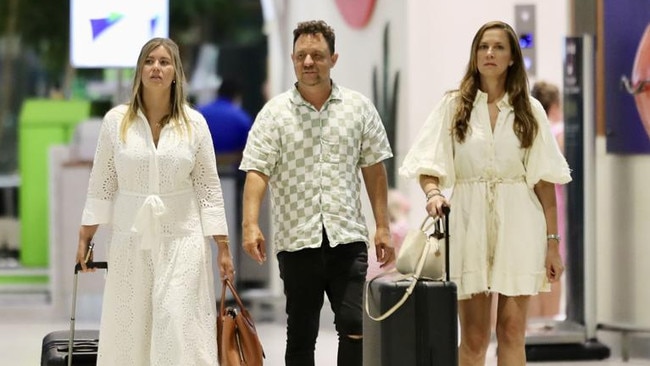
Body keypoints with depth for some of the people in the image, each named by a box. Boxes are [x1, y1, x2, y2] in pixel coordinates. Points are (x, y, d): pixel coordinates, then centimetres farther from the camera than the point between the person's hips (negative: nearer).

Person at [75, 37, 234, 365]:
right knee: (129, 329, 2)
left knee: (180, 330, -8)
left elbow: (209, 188, 2)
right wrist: (84, 238, 5)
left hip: (181, 239, -1)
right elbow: (101, 185, 6)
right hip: (130, 238, 1)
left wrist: (223, 247, 0)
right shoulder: (116, 120, 1)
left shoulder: (194, 123, 0)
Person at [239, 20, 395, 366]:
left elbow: (373, 169, 10)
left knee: (355, 327, -6)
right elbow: (257, 171, -6)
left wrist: (382, 226, 6)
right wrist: (251, 224, -20)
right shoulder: (274, 113, 1)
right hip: (296, 240, -1)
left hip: (347, 237, 1)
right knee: (301, 334, 7)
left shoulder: (358, 107, 7)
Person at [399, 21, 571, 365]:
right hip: (469, 223, 0)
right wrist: (433, 193, -22)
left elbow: (544, 181, 6)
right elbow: (428, 165, 0)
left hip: (517, 224, 0)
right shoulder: (453, 105, 5)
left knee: (512, 330, -3)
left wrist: (552, 243, 2)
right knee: (473, 336, 2)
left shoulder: (529, 110, 7)